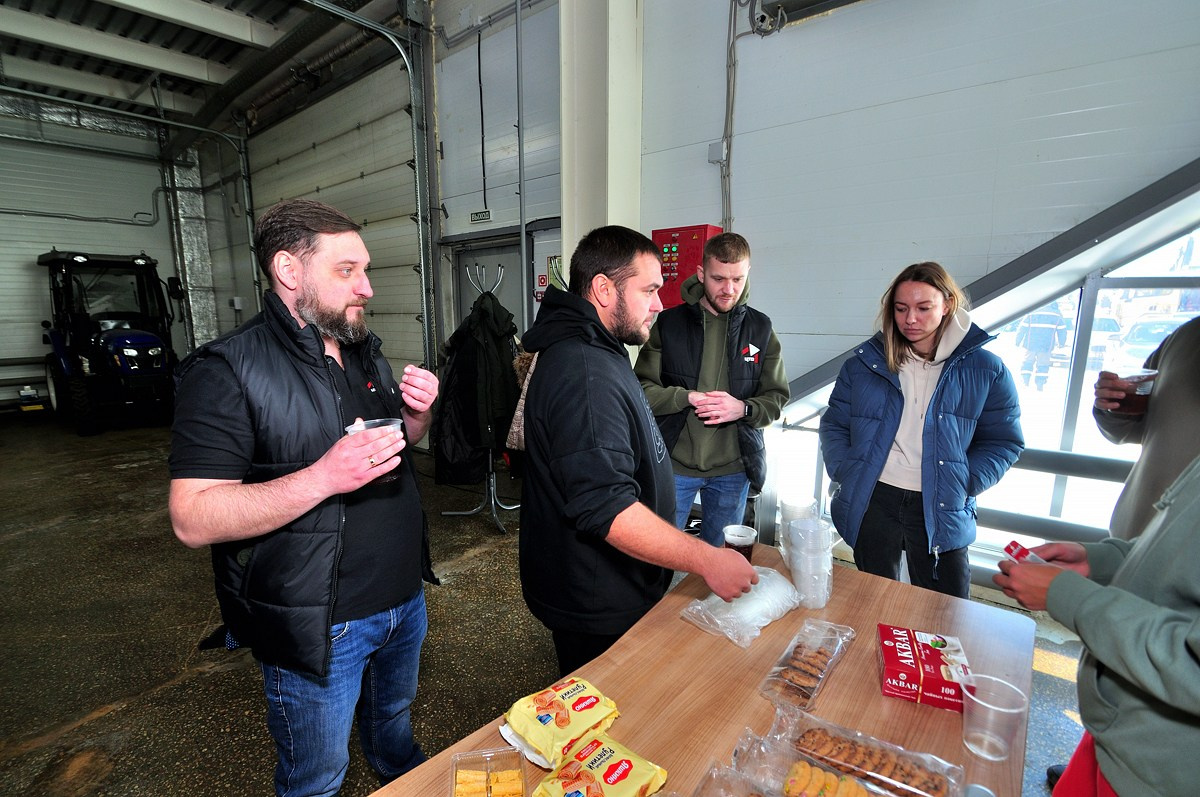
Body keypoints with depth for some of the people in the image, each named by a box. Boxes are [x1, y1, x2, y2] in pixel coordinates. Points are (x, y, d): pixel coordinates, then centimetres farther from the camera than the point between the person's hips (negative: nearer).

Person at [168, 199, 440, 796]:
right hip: (317, 627, -6)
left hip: (404, 595, 7)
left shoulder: (364, 351, 4)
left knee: (393, 718, 32)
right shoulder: (228, 370, -19)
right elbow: (193, 520, -22)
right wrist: (325, 477, -34)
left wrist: (417, 413, -7)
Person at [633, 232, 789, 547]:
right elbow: (643, 388, -6)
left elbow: (777, 397, 3)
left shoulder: (760, 329, 2)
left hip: (733, 470, 2)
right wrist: (688, 397, -23)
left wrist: (743, 408, -18)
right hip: (674, 463, -2)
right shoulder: (669, 323, -4)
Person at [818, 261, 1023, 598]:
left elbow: (1002, 440, 4)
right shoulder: (865, 362, 3)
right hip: (871, 501, 1)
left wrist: (964, 486, -9)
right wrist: (844, 473, -6)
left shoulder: (985, 369, 1)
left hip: (941, 511, 0)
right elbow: (834, 425, 6)